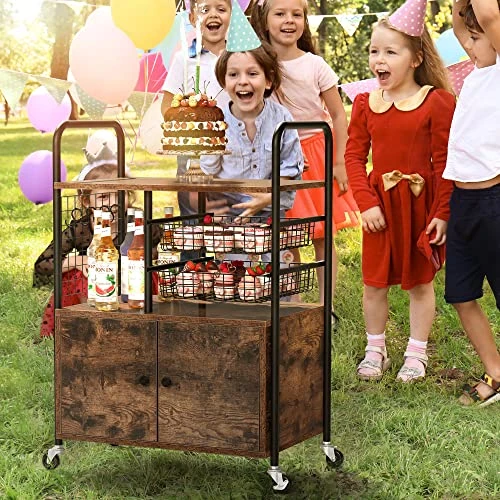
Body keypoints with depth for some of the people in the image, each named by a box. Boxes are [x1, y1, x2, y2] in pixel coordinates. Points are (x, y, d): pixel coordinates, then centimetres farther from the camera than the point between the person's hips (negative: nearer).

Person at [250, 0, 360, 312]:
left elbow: (338, 116, -1)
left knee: (322, 237, 2)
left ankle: (325, 306, 10)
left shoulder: (315, 66, -6)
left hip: (315, 154, -1)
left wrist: (339, 163, -6)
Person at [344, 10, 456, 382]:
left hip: (421, 201, -3)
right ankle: (375, 350, 26)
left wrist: (442, 214, -12)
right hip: (379, 202, 3)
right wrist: (367, 203, -9)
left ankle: (416, 353, 22)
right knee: (374, 280, 10)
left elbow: (444, 163, -9)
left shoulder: (437, 101, -9)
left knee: (420, 281, 9)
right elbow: (354, 156, 2)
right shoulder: (366, 103, 2)